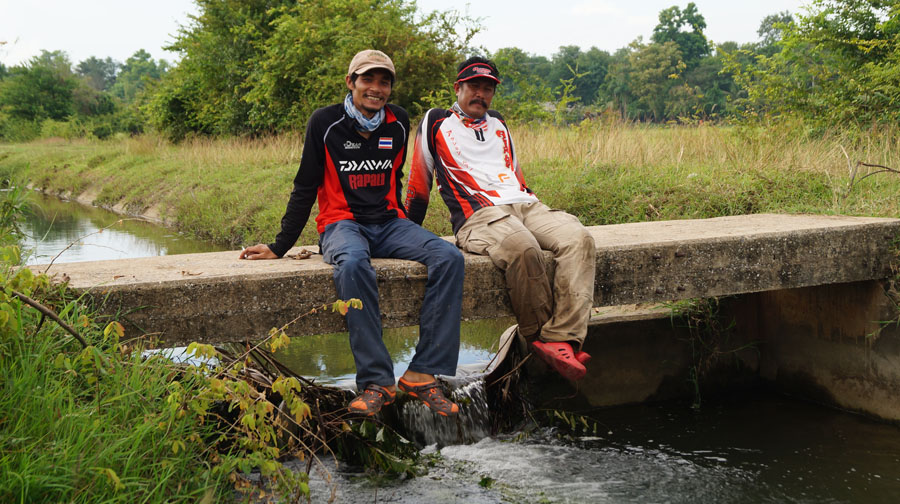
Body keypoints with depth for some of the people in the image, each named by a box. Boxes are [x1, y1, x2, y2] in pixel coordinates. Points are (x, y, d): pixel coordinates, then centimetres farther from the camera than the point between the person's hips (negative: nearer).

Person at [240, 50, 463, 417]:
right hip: (342, 223, -4)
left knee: (449, 259, -24)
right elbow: (304, 189, 3)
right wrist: (279, 247, 2)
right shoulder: (325, 122, -1)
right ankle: (377, 382, -37)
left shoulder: (398, 123, 10)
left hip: (388, 222, 4)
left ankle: (424, 375, -25)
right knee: (353, 264, -40)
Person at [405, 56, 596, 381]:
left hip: (524, 205, 6)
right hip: (477, 214, -6)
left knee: (578, 239, -26)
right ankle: (540, 337, -22)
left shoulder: (499, 124, 30)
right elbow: (419, 182, 15)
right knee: (523, 248, -39)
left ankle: (559, 340, -35)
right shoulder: (436, 122, 15)